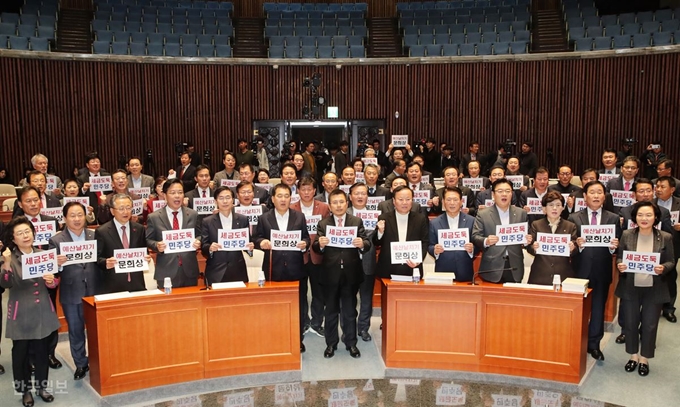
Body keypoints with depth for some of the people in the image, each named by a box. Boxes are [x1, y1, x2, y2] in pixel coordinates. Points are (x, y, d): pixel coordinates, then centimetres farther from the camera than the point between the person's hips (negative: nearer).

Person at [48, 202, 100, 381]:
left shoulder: (95, 236, 1)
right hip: (71, 294, -1)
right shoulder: (56, 240, -5)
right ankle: (81, 364, 30)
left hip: (94, 291, 1)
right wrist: (57, 264, -27)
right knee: (75, 331, 13)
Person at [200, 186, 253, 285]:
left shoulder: (243, 220, 5)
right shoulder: (207, 222, 2)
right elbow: (203, 247, 0)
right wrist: (210, 248, -21)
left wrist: (250, 247, -12)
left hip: (238, 271, 1)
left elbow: (248, 242, 9)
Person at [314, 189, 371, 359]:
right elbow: (315, 248, -8)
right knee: (331, 311, 13)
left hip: (351, 273, 0)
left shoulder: (357, 221, 1)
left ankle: (351, 343, 25)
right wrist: (319, 244, -30)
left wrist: (362, 244, -28)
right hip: (330, 274, 0)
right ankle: (331, 344, 25)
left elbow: (367, 244, -6)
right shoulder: (323, 224, 1)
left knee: (350, 311, 12)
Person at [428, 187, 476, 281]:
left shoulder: (472, 221, 2)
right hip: (442, 273, 0)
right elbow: (430, 247, 4)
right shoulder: (434, 223, 3)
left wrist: (472, 249, -17)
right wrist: (435, 250, -16)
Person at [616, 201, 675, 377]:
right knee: (630, 323, 10)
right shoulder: (626, 235, -5)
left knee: (649, 325, 9)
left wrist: (663, 268, -21)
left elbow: (671, 262, 0)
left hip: (654, 289, -1)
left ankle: (644, 359, 27)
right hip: (630, 288, 1)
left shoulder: (665, 237, -6)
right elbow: (619, 257, 2)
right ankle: (633, 355, 30)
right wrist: (620, 265, -20)